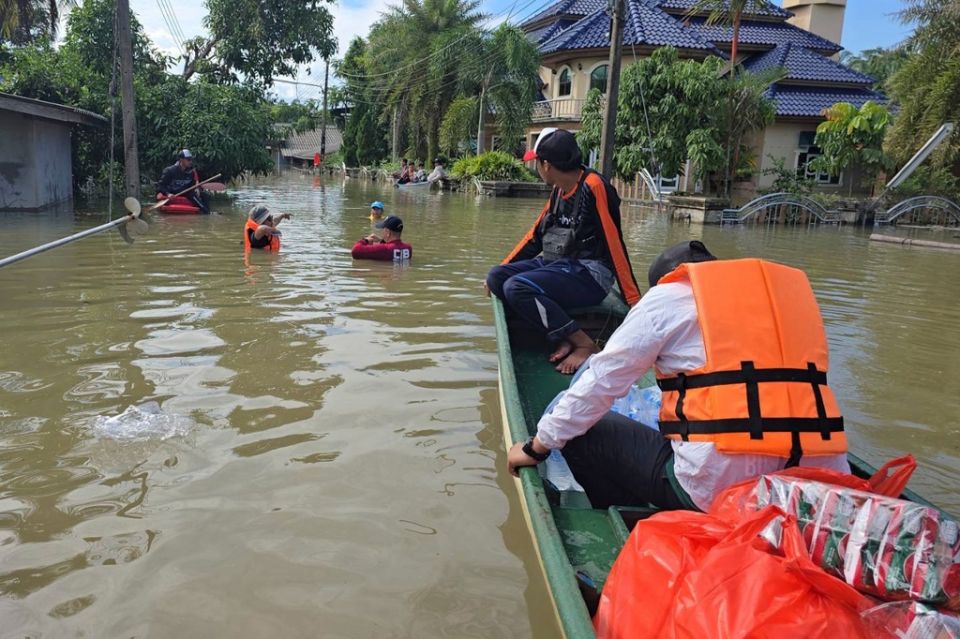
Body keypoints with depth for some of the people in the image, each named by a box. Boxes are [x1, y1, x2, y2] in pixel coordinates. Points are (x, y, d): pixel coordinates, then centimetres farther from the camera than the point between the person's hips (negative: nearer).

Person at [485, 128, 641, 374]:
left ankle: (584, 345, -16)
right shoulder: (559, 190, 11)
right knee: (496, 278, -4)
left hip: (588, 274, -9)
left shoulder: (593, 186, -14)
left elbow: (615, 244, -17)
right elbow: (536, 235, 20)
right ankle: (563, 338, -12)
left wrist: (635, 302, -18)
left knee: (517, 288, -26)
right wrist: (502, 268, 19)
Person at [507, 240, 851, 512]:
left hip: (714, 490, -6)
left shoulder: (668, 295, 6)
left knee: (582, 434, 10)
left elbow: (602, 382, 4)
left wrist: (537, 447, 15)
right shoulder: (789, 289, 22)